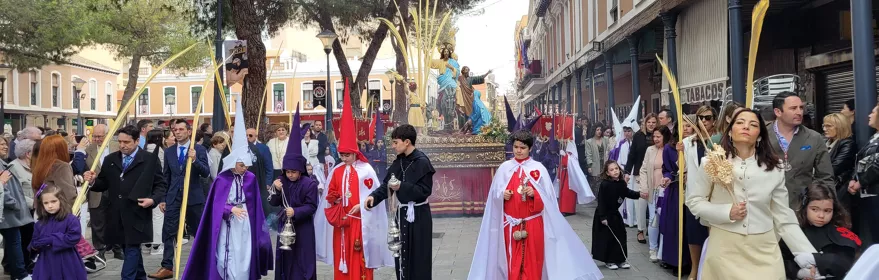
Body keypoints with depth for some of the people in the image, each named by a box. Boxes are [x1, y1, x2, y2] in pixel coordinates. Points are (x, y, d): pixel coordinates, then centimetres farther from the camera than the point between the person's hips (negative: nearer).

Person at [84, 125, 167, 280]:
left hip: (137, 214, -5)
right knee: (131, 249, 15)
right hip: (117, 215, 5)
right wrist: (93, 181, -8)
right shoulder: (110, 159, 11)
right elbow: (104, 184, 13)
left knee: (132, 250, -6)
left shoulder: (150, 160, -1)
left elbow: (160, 184, 0)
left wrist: (153, 200, -16)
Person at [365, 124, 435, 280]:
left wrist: (402, 187, -24)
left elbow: (425, 191, -18)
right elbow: (386, 184, 7)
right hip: (401, 214, 7)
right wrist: (374, 196, -10)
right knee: (402, 255, 12)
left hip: (417, 216, -7)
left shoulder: (422, 162, -14)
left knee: (417, 258, -1)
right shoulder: (399, 162, 9)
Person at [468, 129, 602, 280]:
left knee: (532, 258, 2)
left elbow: (547, 196, -2)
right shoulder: (504, 168, 3)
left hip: (533, 222, -1)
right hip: (511, 222, 1)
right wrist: (502, 195, -12)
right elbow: (495, 194, 8)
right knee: (512, 260, 5)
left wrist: (534, 194, -19)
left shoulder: (539, 168, -1)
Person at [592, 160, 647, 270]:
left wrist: (639, 194, 6)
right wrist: (603, 217, -22)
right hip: (605, 214, -7)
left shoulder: (621, 183, -3)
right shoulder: (604, 185, -22)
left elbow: (627, 192, 18)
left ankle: (620, 259, 20)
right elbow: (601, 202, -21)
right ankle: (609, 261, 13)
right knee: (607, 237, 0)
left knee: (621, 235, 9)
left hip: (615, 213, 7)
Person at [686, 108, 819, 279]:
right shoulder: (712, 162, -3)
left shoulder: (774, 168, 1)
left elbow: (784, 218, 4)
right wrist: (727, 212, -14)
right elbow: (694, 201, 1)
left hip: (764, 249, 1)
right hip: (725, 248, -1)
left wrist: (808, 256, -3)